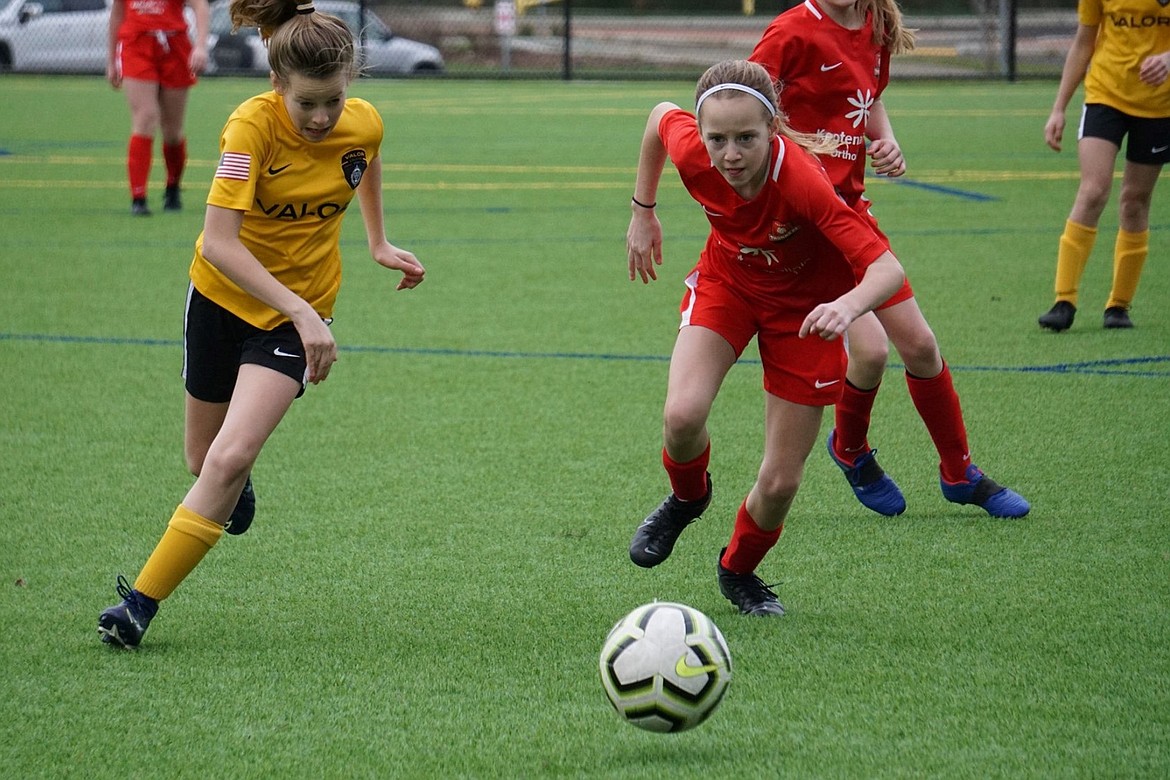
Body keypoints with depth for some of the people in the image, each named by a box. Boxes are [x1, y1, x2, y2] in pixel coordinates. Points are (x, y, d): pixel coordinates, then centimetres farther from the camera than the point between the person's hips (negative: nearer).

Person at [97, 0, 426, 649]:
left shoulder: (364, 125, -13)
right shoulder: (253, 126, -25)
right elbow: (220, 242, -32)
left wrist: (379, 244, 19)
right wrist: (302, 312, -37)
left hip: (299, 313, 1)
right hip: (223, 296, -1)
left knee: (230, 459, -17)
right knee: (205, 459, 15)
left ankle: (142, 600, -9)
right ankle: (233, 487, 54)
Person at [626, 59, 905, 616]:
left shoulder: (801, 179, -39)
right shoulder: (691, 152, -28)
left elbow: (887, 268, -43)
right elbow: (661, 115, -1)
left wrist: (849, 305, -64)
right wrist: (643, 212, 6)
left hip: (805, 304, -2)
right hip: (726, 282, 2)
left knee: (780, 481, -1)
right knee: (682, 414, -25)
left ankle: (738, 571, 32)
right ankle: (688, 496, 11)